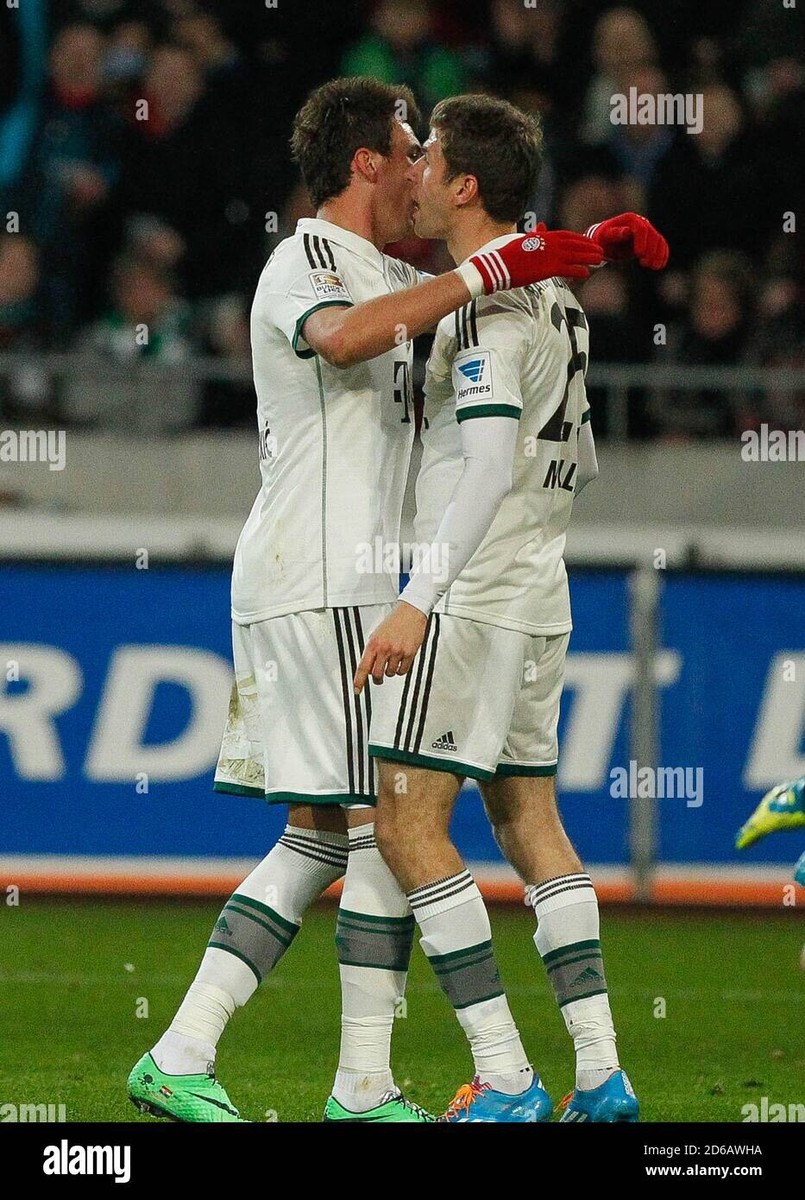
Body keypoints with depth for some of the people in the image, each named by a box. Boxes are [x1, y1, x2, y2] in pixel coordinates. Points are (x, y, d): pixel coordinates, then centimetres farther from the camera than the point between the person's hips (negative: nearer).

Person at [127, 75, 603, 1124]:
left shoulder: (380, 271, 21)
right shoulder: (305, 260, -10)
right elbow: (343, 335, -34)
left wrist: (586, 249, 18)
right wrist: (484, 273, -35)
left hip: (335, 586, 10)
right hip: (323, 586, -10)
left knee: (319, 835, 10)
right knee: (389, 822, -9)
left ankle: (180, 1057, 6)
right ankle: (365, 1089, -7)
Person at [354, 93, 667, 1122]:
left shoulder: (487, 303, -15)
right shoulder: (555, 299, 14)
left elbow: (491, 461, -25)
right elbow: (578, 463, 22)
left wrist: (419, 599, -28)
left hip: (470, 602, -10)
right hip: (541, 601, 10)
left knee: (407, 822, -8)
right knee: (528, 818, 13)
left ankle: (506, 1081, -12)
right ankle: (601, 1077, 10)